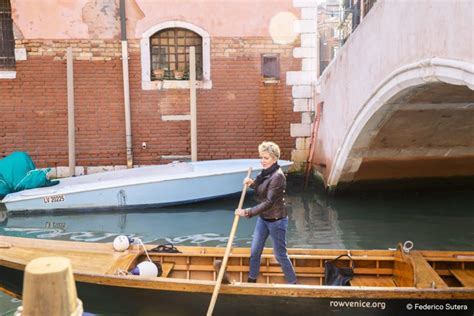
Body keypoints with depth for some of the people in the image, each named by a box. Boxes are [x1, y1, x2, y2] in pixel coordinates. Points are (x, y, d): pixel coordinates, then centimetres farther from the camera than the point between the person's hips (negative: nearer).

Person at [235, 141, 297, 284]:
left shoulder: (277, 176, -25)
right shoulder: (266, 173, 2)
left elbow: (268, 202, -27)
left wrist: (247, 212, -27)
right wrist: (252, 183, -3)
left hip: (276, 221, -8)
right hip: (262, 218, 8)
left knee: (280, 255, 6)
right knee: (254, 251, 14)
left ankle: (293, 283, 24)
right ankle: (251, 280, 31)